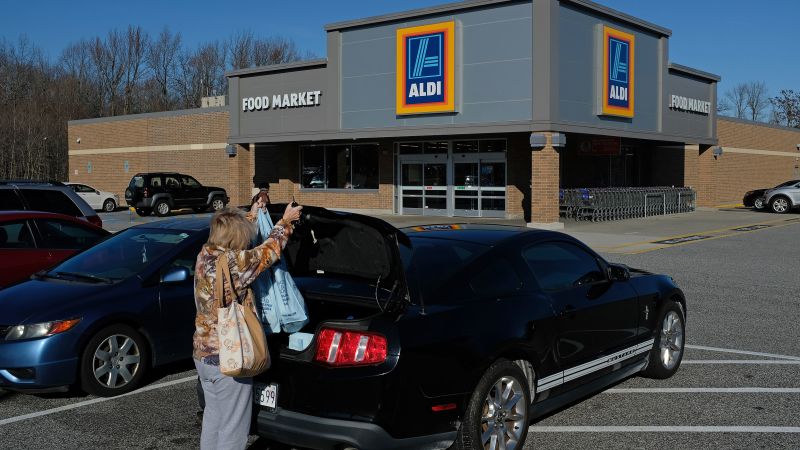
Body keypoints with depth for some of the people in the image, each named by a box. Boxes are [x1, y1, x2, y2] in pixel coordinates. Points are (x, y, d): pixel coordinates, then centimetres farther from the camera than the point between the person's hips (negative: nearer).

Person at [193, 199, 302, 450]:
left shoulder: (205, 255, 0)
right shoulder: (235, 262, -22)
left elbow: (230, 232, 21)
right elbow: (270, 250, -6)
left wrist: (251, 215, 31)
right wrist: (285, 222, 10)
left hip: (203, 354, 8)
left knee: (212, 418, 21)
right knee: (232, 430, 4)